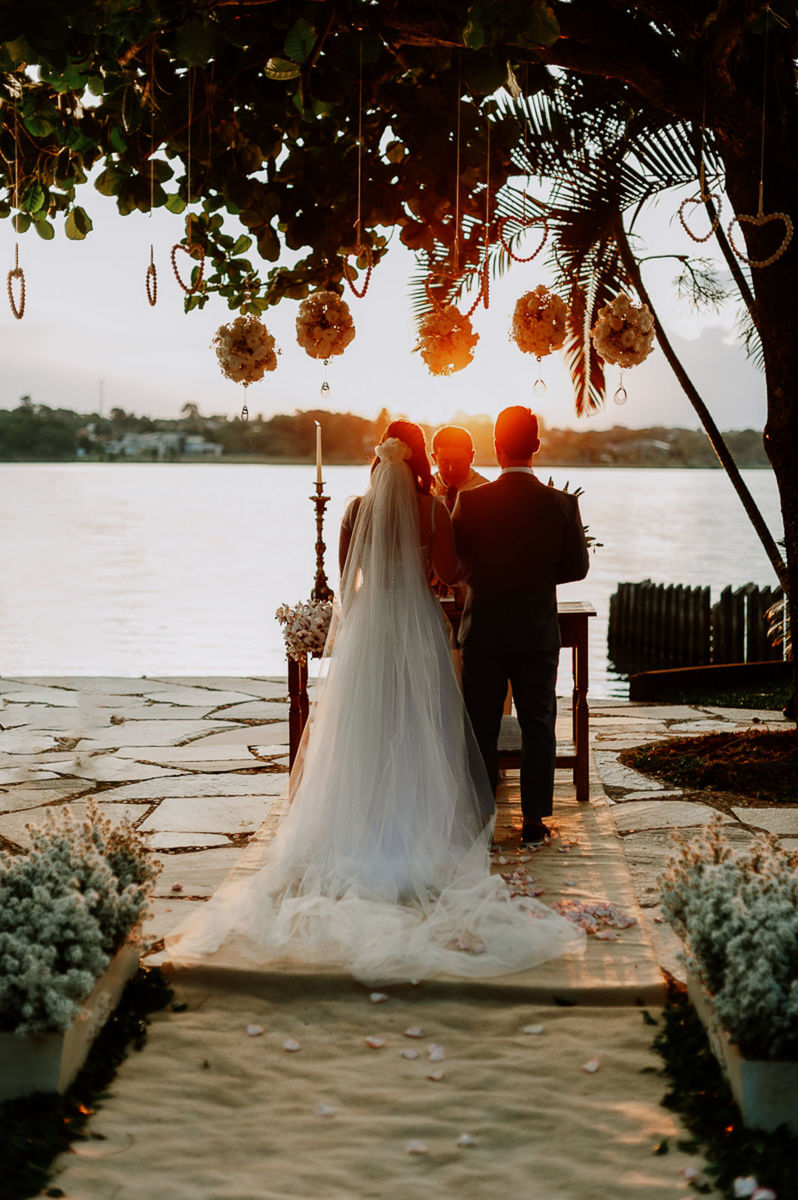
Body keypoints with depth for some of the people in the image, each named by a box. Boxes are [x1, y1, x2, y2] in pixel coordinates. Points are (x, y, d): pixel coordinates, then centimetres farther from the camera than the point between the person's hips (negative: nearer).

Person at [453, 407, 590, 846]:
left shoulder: (471, 502, -11)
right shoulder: (561, 504, -8)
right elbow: (577, 566, 1)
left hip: (483, 630, 0)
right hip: (538, 632, 0)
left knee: (481, 727, 9)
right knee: (537, 725, 10)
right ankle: (534, 820, 13)